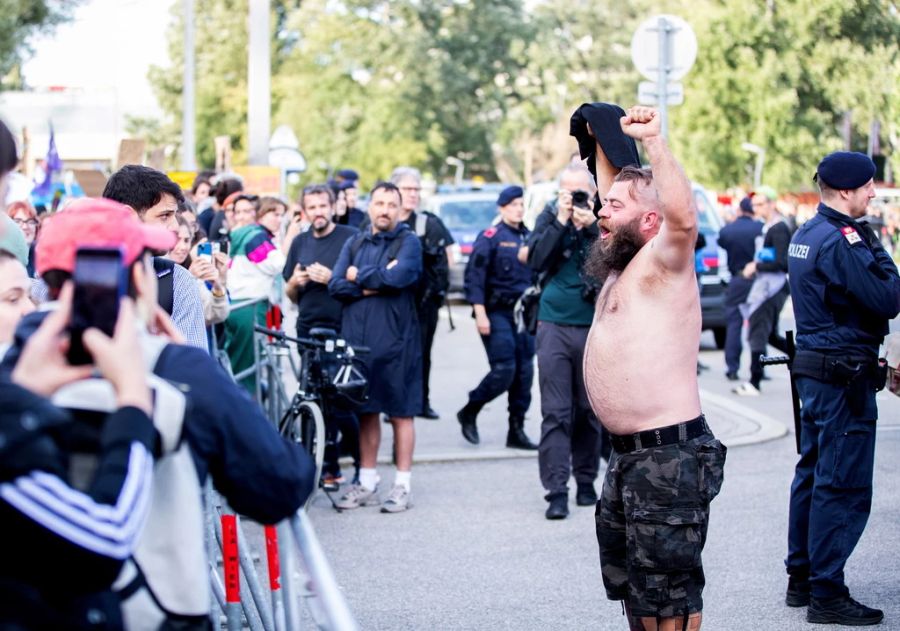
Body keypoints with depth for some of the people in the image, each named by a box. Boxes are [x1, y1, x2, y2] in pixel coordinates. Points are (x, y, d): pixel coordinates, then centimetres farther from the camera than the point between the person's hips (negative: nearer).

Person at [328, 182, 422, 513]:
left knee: (400, 414, 1)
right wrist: (375, 285, -11)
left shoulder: (408, 242, 0)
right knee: (365, 412, 10)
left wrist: (359, 276, -4)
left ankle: (402, 486, 6)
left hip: (396, 340, -4)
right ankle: (366, 484, 18)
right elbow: (336, 285, 2)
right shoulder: (354, 244, 14)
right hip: (357, 338, 4)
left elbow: (398, 276, -18)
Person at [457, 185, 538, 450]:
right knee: (504, 370, -12)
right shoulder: (490, 237, -5)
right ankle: (469, 413, 9)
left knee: (524, 372, 2)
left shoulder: (530, 238, 13)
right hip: (497, 313, -6)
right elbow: (474, 277, -10)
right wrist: (480, 314, -15)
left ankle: (516, 431, 9)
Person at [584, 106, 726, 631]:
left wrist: (654, 141, -35)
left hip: (670, 455, -10)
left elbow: (683, 217, -35)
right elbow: (615, 200, 34)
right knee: (628, 579, 20)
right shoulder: (623, 266, 15)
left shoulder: (662, 263, -12)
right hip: (629, 453, 10)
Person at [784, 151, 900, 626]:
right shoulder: (840, 242, -19)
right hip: (844, 377, -10)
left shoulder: (806, 236, 12)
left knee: (813, 474, 16)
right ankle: (827, 594, -3)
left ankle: (801, 579, 25)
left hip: (813, 368, 10)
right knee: (843, 485, -5)